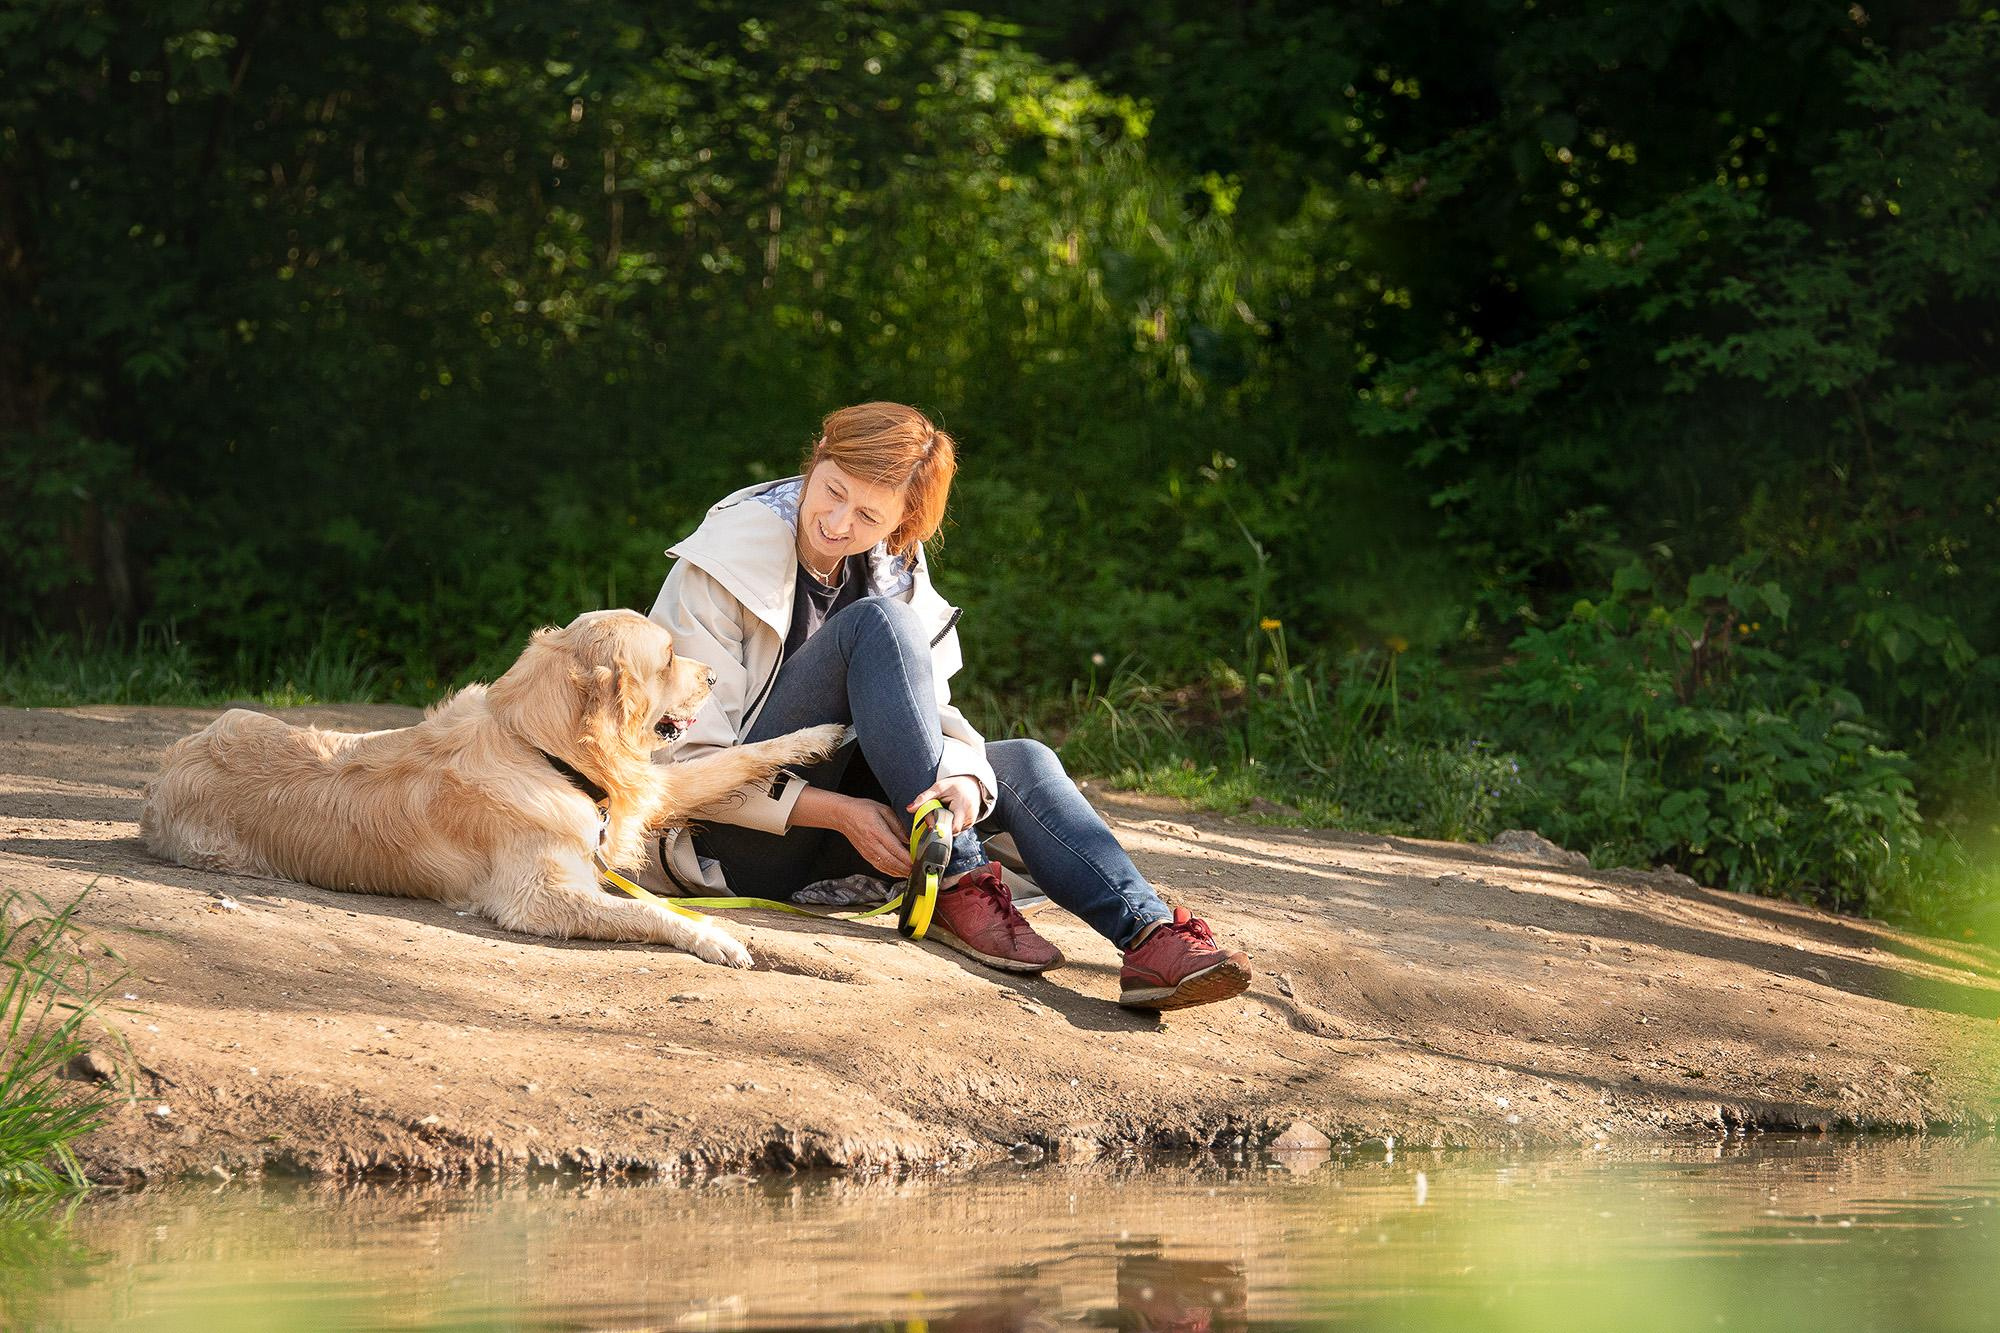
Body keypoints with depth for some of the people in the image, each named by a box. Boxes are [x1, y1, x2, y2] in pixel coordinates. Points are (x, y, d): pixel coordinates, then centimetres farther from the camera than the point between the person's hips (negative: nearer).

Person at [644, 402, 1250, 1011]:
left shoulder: (895, 569, 5)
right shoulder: (730, 559, -13)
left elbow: (931, 712, -2)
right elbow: (689, 756, -17)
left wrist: (964, 778, -27)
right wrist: (839, 812, -26)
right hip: (737, 840, -6)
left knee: (1022, 762, -13)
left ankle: (1149, 932, -35)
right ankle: (956, 886, -29)